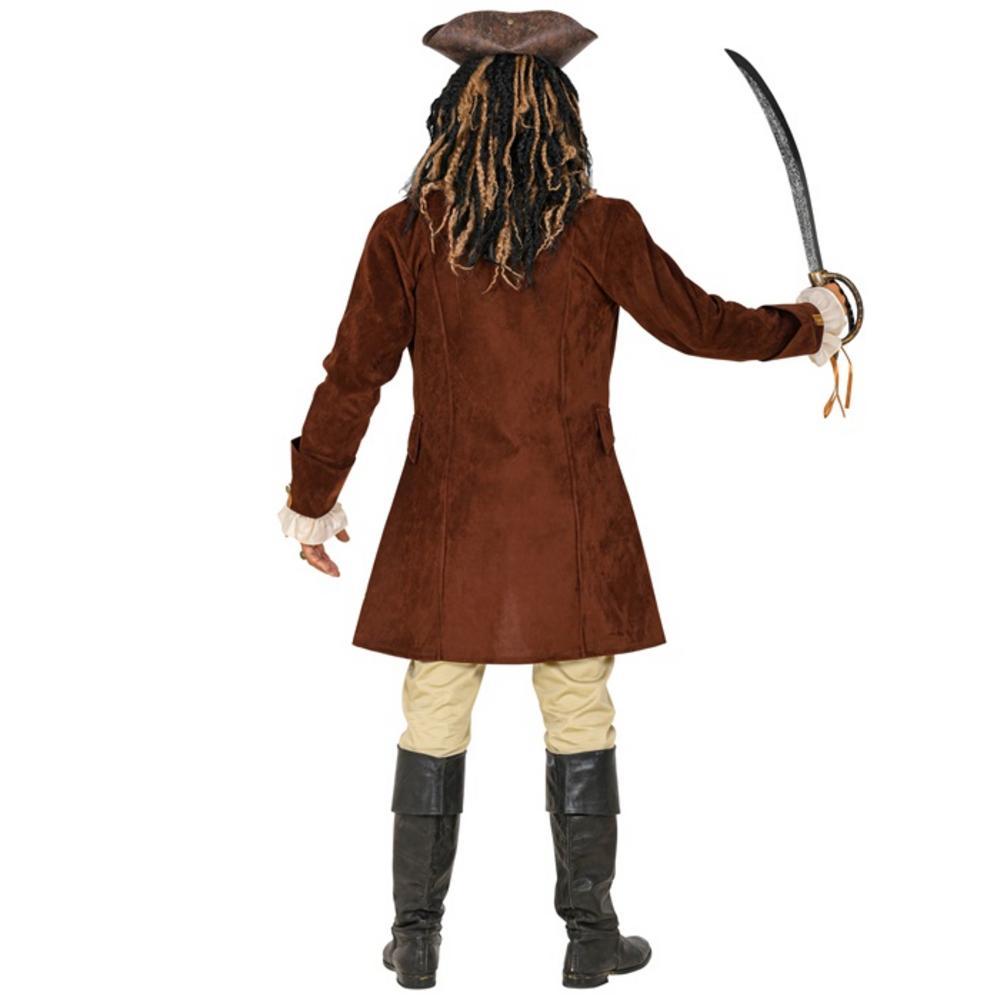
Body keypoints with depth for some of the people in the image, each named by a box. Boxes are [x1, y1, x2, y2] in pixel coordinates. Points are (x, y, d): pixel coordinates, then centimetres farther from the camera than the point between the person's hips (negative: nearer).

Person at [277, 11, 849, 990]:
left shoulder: (406, 235, -5)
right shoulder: (600, 231, -8)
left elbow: (354, 375, -1)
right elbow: (700, 323, 2)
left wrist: (312, 499, 11)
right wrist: (806, 324, 20)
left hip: (446, 522, 1)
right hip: (570, 523, -1)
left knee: (435, 717, 10)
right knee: (579, 718, 10)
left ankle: (417, 937, 18)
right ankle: (589, 935, 20)